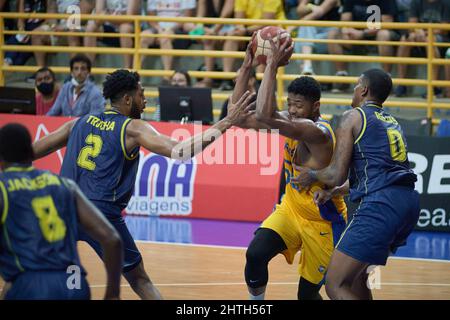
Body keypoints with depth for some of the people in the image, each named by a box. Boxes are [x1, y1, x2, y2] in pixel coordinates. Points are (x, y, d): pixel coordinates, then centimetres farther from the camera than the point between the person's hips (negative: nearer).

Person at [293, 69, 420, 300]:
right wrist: (330, 191, 36)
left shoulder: (353, 117, 3)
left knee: (336, 285, -7)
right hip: (410, 202, 9)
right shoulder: (392, 122, 25)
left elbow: (336, 176, -3)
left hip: (381, 204, -8)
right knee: (355, 276, 25)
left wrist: (312, 175, 18)